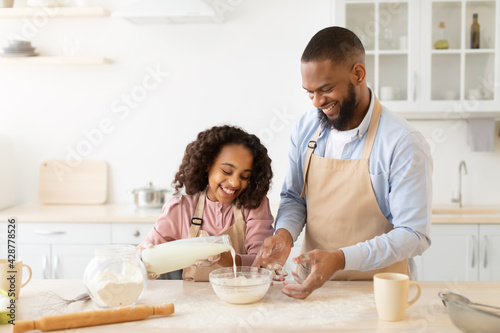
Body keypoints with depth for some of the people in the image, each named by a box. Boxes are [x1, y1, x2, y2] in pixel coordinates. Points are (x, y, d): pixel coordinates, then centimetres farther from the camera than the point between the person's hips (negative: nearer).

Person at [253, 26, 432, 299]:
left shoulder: (404, 144, -13)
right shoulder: (305, 127, 4)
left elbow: (413, 235, -13)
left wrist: (341, 259, -25)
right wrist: (284, 234, -8)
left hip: (377, 289, -3)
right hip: (313, 282, 4)